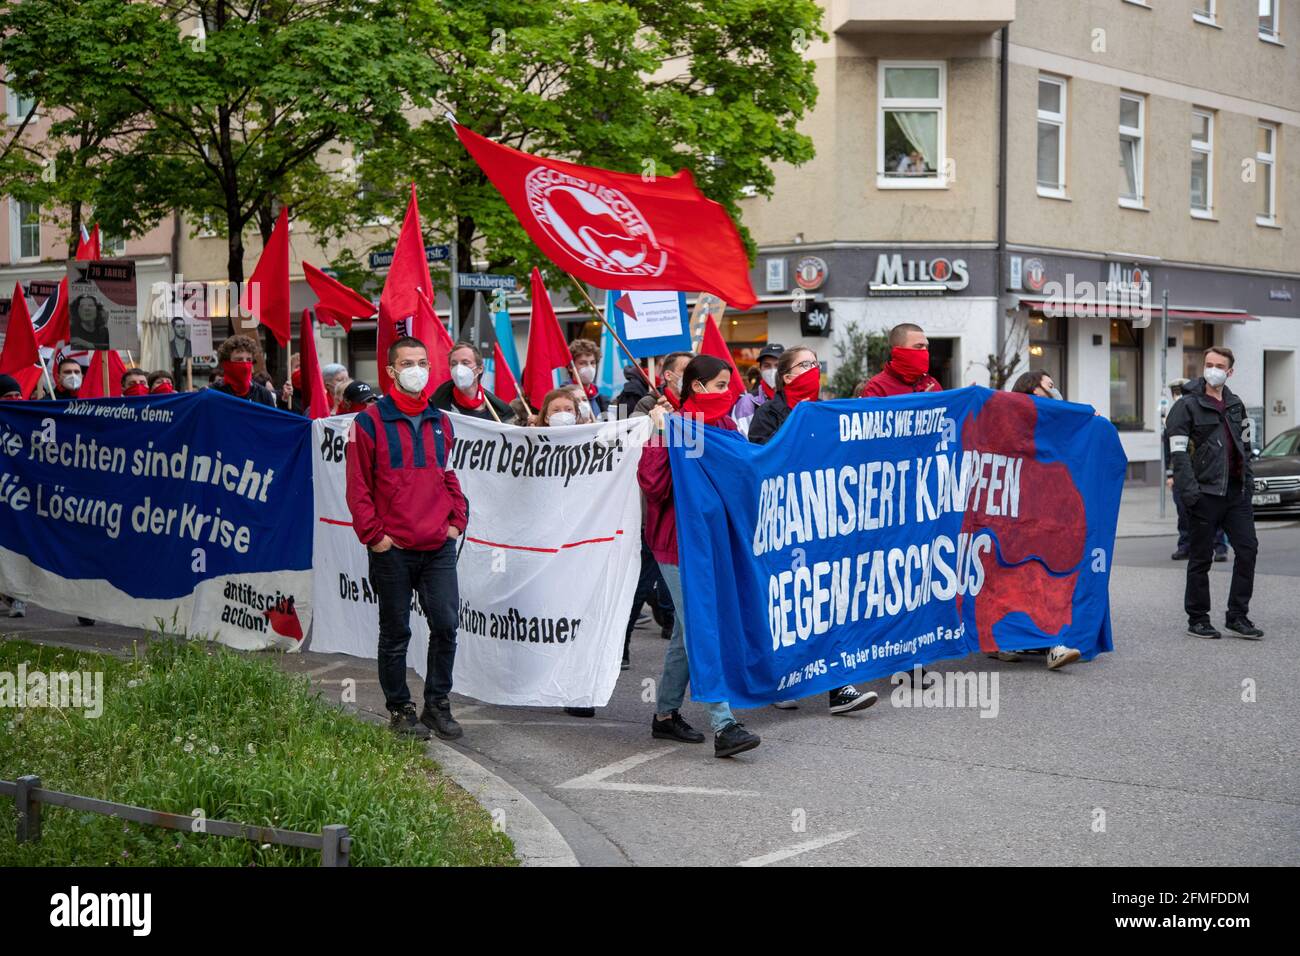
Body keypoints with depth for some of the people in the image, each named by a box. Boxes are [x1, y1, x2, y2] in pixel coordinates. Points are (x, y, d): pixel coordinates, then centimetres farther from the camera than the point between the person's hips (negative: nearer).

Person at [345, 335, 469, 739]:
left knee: (446, 623, -1)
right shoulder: (371, 422, -3)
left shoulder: (440, 422, 13)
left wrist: (457, 521, 9)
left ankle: (437, 705, 13)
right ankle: (400, 709, 19)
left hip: (439, 547, 4)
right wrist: (373, 534, -8)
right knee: (395, 633, 6)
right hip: (393, 550, -4)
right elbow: (358, 486, -4)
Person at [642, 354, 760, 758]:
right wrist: (659, 433, -26)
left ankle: (666, 715, 28)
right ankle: (724, 727, -11)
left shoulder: (724, 426, 9)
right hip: (678, 545, -8)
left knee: (687, 633, 16)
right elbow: (653, 485, -24)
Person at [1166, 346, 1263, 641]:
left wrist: (1248, 479, 12)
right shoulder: (1188, 405, -5)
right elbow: (1178, 452, -11)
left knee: (1247, 549, 1)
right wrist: (1189, 490, -19)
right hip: (1205, 492, -6)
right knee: (1201, 558, 2)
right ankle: (1197, 619, 12)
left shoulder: (1236, 404, 15)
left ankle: (1237, 616, 10)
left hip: (1237, 492, 6)